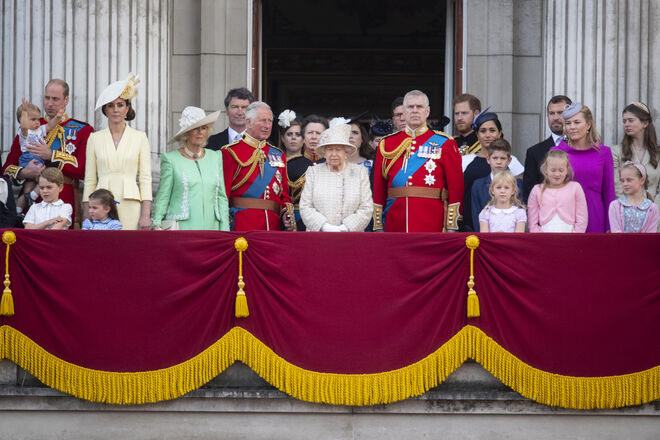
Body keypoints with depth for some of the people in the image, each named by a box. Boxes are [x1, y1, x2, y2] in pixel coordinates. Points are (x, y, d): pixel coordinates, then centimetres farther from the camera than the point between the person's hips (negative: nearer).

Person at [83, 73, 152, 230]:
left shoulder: (140, 137, 7)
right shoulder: (95, 138, 10)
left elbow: (145, 179, 4)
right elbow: (90, 180, 10)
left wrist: (145, 215, -4)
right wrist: (87, 215, 3)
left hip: (130, 206, -1)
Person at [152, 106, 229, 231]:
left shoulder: (215, 157, 14)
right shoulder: (171, 159, 3)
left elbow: (221, 196, 15)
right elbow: (162, 197, 4)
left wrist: (224, 230, 8)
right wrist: (156, 224, -7)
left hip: (211, 227, 3)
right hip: (182, 229, -3)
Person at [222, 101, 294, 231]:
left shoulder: (279, 155, 18)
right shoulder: (231, 152, 1)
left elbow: (284, 195, 22)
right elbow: (223, 193, -5)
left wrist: (287, 213, 1)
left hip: (274, 226, 5)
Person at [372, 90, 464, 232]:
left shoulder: (445, 144, 5)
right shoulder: (387, 144, 11)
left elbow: (456, 187, 1)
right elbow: (378, 187, 11)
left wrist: (451, 227, -5)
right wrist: (378, 227, 5)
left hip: (432, 226, -2)